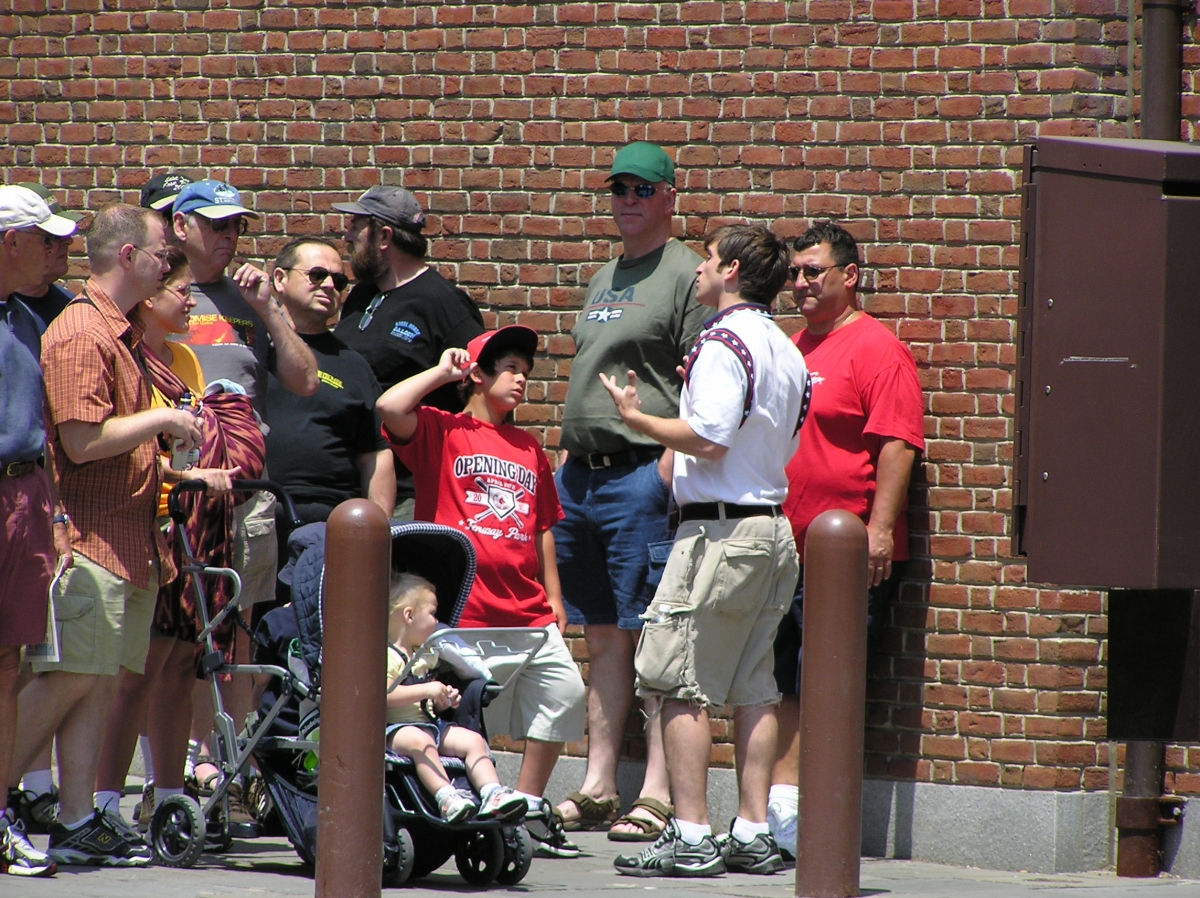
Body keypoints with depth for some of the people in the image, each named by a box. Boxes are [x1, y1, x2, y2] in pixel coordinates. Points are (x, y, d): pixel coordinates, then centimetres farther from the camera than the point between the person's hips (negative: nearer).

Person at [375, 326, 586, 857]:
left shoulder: (529, 450, 18)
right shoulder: (443, 432, 2)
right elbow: (390, 408, -17)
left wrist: (554, 600, 17)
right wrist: (443, 372, -4)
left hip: (527, 610, 5)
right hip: (463, 609, -5)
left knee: (564, 690, -3)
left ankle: (527, 808, 7)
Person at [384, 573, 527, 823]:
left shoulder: (424, 657, 24)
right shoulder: (387, 656, -8)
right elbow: (384, 694, -24)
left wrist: (442, 700, 11)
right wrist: (426, 691, -26)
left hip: (429, 722, 9)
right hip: (396, 727, -9)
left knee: (473, 739, -8)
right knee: (420, 741, -38)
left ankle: (492, 794, -21)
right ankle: (446, 798, -50)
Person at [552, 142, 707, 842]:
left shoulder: (686, 275, -5)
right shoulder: (605, 279, 21)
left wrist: (669, 466, -19)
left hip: (642, 475, -8)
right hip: (581, 474, 8)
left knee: (651, 636, -9)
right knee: (603, 636, 10)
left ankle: (658, 797, -10)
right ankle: (598, 790, 13)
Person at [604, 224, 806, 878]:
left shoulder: (723, 342, -12)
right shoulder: (786, 351, 15)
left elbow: (709, 438, -21)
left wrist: (636, 417, -7)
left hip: (720, 527, -9)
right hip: (773, 524, 9)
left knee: (679, 681, -6)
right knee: (751, 685, 10)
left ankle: (690, 836, -10)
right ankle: (753, 834, 8)